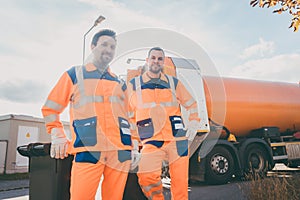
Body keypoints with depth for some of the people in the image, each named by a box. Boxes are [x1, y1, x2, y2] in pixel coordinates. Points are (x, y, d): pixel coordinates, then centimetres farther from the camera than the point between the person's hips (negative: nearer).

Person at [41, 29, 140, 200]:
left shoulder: (120, 84, 20)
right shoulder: (75, 74, 11)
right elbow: (51, 108, 13)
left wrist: (133, 147, 14)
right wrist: (58, 136, 1)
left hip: (120, 152, 3)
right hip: (87, 151, -3)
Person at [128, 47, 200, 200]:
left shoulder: (174, 83, 12)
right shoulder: (134, 84, 8)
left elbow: (191, 104, 20)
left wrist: (193, 123, 7)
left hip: (178, 139, 2)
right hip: (152, 141, -1)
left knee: (180, 181, 3)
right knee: (146, 177, -20)